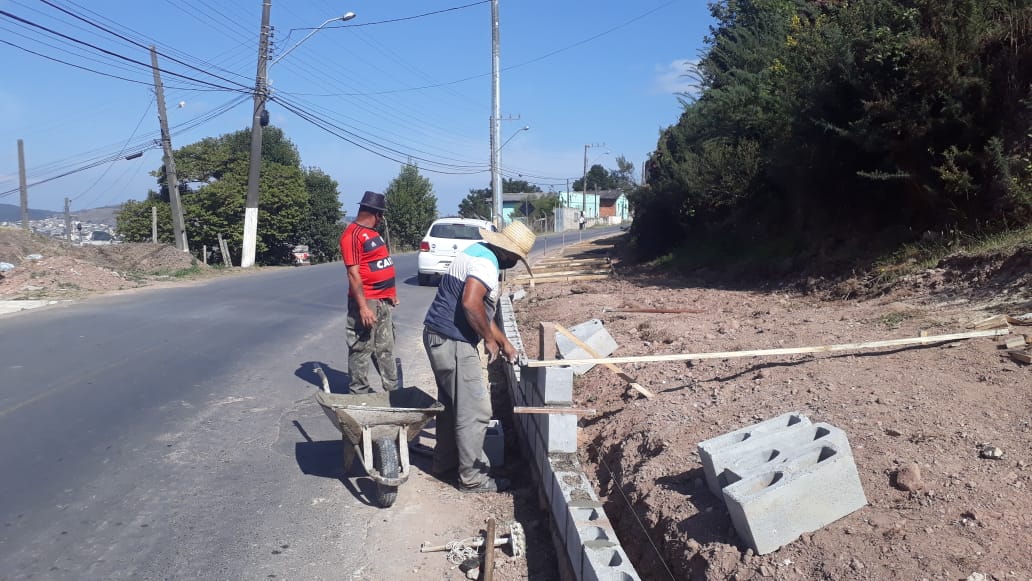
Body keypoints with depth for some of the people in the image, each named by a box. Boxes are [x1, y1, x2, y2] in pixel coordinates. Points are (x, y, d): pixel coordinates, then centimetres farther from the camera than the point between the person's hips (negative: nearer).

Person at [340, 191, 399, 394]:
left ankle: (392, 390, 24)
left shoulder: (372, 232, 15)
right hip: (366, 302, -9)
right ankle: (360, 393, 9)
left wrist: (391, 292, 20)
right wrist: (363, 307, -24)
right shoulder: (352, 234, -15)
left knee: (385, 348, 15)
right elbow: (353, 273, -21)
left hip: (383, 301, 9)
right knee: (362, 349, 0)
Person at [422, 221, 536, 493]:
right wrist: (490, 339, -17)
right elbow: (471, 303, -32)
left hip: (438, 336, 11)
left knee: (451, 403, 23)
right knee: (475, 411, -1)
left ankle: (445, 460, 38)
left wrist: (504, 342, 23)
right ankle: (472, 478, 9)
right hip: (453, 343, -11)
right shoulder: (487, 263, -16)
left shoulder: (478, 252, 16)